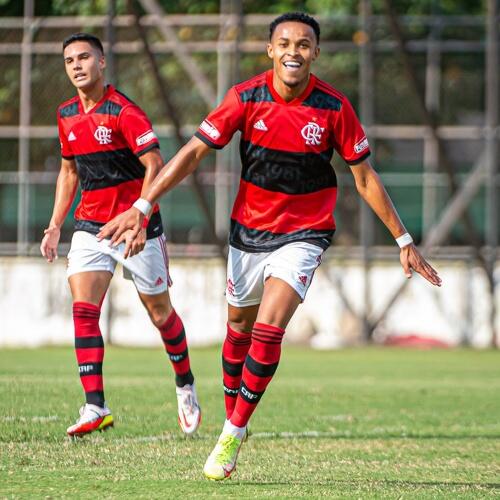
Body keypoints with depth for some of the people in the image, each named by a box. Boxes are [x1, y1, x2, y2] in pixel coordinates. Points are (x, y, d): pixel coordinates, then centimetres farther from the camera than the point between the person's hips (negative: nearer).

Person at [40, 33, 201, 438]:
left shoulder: (124, 112, -15)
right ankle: (95, 407, -16)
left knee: (160, 313, 7)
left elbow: (155, 165, -19)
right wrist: (55, 225, 12)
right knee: (84, 310, -12)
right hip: (90, 226, 5)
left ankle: (185, 386, 31)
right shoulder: (67, 115, 7)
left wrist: (138, 220, -26)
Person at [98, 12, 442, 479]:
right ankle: (231, 417, 35)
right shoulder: (246, 97, -11)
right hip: (248, 229, 2)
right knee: (240, 326, 14)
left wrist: (404, 240, 0)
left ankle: (233, 434, -7)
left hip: (303, 235, -2)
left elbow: (364, 177, -2)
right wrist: (141, 206, -13)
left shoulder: (334, 107, -13)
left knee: (269, 329, -18)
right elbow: (193, 152, -7)